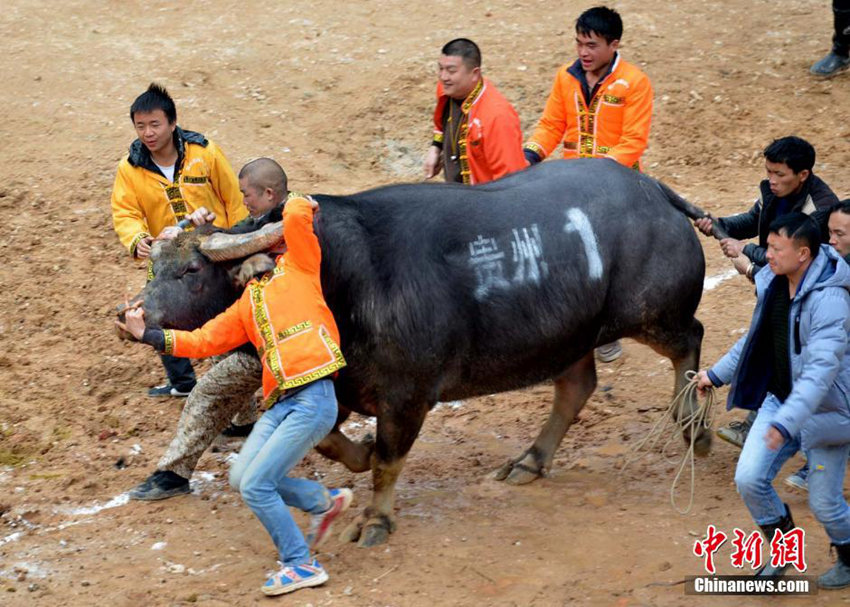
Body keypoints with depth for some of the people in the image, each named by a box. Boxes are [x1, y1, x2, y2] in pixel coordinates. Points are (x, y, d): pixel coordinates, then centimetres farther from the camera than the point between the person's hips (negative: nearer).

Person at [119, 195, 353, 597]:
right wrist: (148, 335, 14)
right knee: (242, 478, 5)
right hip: (281, 402, 7)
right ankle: (325, 502, 23)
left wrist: (304, 206, 14)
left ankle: (301, 566, 3)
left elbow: (295, 214, -8)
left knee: (256, 484, -10)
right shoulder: (245, 307, 22)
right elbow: (203, 341, 21)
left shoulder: (298, 269, 6)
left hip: (313, 398, -7)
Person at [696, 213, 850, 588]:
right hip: (779, 401, 7)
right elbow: (757, 339, 17)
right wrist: (718, 374, 20)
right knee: (749, 479, -2)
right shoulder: (772, 283, -2)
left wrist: (786, 423, -43)